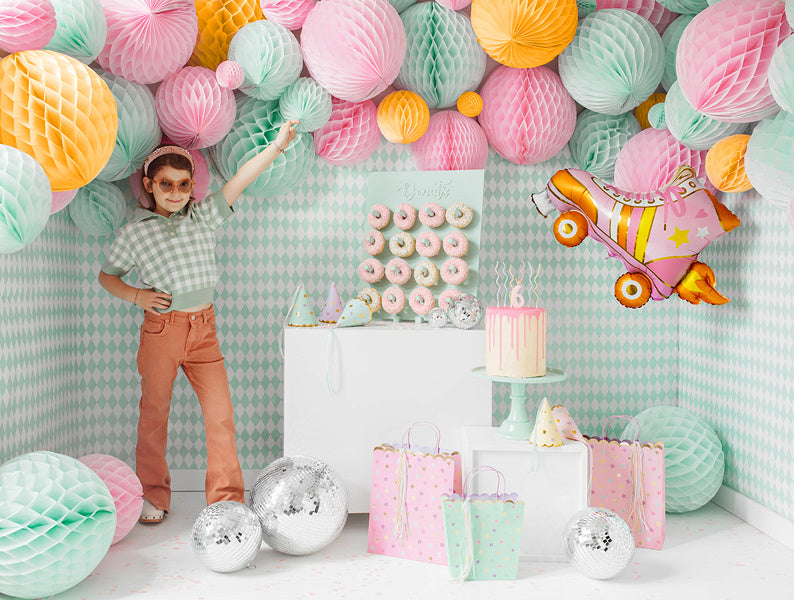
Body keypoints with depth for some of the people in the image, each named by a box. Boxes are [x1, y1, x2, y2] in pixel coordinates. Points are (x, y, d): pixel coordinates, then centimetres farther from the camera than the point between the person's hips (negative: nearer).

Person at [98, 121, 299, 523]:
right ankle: (153, 496, 25)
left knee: (221, 413, -2)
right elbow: (106, 275, 12)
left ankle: (227, 498, 7)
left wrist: (277, 145, -19)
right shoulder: (133, 233, 0)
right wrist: (136, 296, -7)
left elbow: (241, 179, -8)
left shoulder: (203, 216, 4)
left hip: (204, 328, 2)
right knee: (154, 414, 9)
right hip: (161, 331, -2)